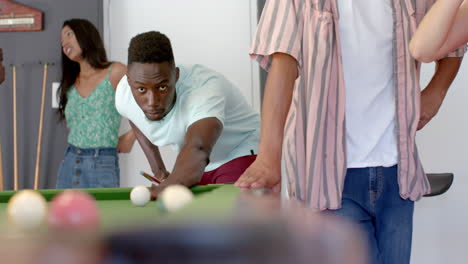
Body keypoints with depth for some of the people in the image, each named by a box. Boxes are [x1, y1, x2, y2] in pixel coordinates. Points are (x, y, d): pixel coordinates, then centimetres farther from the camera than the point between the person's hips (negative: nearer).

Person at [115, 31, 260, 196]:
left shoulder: (204, 90, -38)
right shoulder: (123, 95, -18)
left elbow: (197, 149, -58)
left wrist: (168, 186, -78)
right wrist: (157, 169, 2)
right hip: (196, 164, 6)